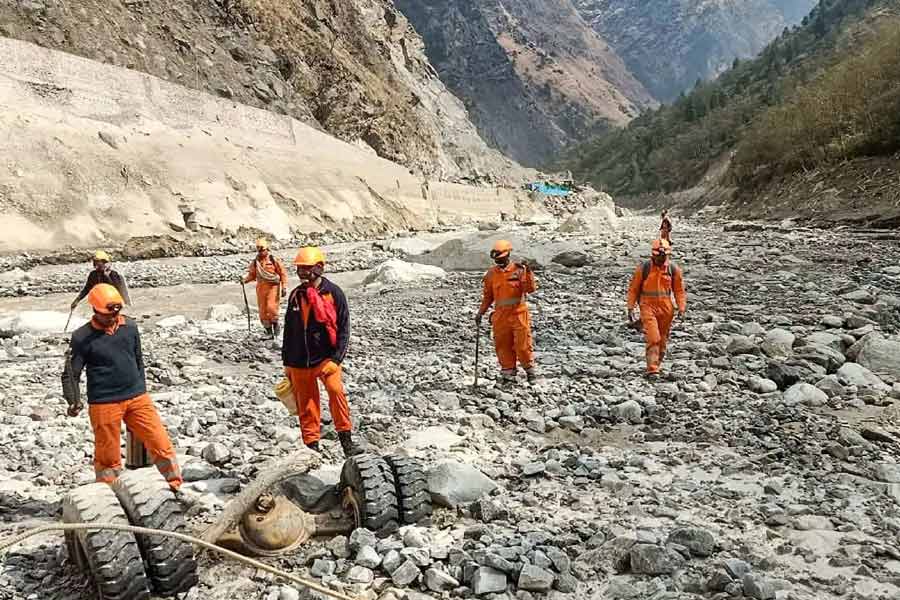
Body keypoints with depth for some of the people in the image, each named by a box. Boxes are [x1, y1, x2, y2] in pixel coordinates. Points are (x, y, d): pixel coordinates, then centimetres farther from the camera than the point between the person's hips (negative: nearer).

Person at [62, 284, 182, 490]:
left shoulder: (130, 326, 4)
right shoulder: (82, 337, -6)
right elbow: (71, 373, -3)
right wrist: (74, 401, -18)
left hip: (137, 398, 3)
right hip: (104, 404, -3)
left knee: (161, 443, 1)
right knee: (107, 457, 9)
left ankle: (176, 487, 14)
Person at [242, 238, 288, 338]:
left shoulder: (273, 260, -2)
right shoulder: (255, 263, 9)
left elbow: (283, 273, 0)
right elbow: (252, 275, 17)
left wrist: (284, 287, -6)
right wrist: (245, 280, -4)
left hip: (273, 287, -4)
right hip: (261, 288, 4)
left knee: (271, 307, -19)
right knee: (263, 310, 4)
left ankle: (275, 324, 7)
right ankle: (269, 331, 14)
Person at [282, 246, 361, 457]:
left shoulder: (334, 293, -5)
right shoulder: (295, 295, 7)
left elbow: (343, 329, -6)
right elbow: (289, 330, 15)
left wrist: (336, 359, -15)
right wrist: (287, 362, 16)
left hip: (326, 358, -4)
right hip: (299, 362, 4)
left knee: (336, 392, -24)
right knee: (306, 405, 7)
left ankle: (346, 441, -14)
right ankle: (312, 446, 18)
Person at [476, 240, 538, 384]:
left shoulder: (519, 270, -3)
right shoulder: (491, 274, 6)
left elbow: (530, 289, -11)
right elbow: (488, 296, 14)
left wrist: (528, 272, -22)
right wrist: (481, 312, 9)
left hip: (518, 314, -3)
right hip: (500, 315, 3)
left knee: (522, 344, -1)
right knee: (503, 345, 6)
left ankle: (529, 368, 18)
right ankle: (508, 372, 17)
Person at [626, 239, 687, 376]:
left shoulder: (674, 270, 2)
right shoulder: (643, 268, -4)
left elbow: (679, 290, 7)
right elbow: (633, 289, 2)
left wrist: (681, 308, -3)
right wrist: (630, 308, -2)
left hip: (666, 309, 3)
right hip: (648, 307, -3)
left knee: (662, 340, 12)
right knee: (653, 339, -15)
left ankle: (656, 364, 29)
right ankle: (652, 370, -14)